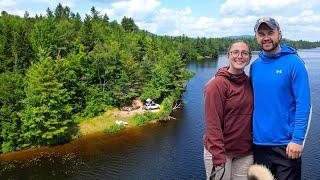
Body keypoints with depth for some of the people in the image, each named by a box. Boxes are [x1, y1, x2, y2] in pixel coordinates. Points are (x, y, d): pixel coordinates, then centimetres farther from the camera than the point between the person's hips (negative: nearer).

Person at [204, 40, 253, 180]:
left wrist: (255, 144, 8)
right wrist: (218, 158, -19)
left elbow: (251, 115, 12)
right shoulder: (217, 84, -14)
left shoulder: (249, 82, 5)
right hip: (220, 151, -5)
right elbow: (213, 124, -17)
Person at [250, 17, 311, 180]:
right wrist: (251, 132, 7)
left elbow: (303, 104, -13)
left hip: (286, 144, -4)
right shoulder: (255, 66, 4)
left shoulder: (294, 63, -9)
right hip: (259, 142, 5)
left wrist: (297, 140, -18)